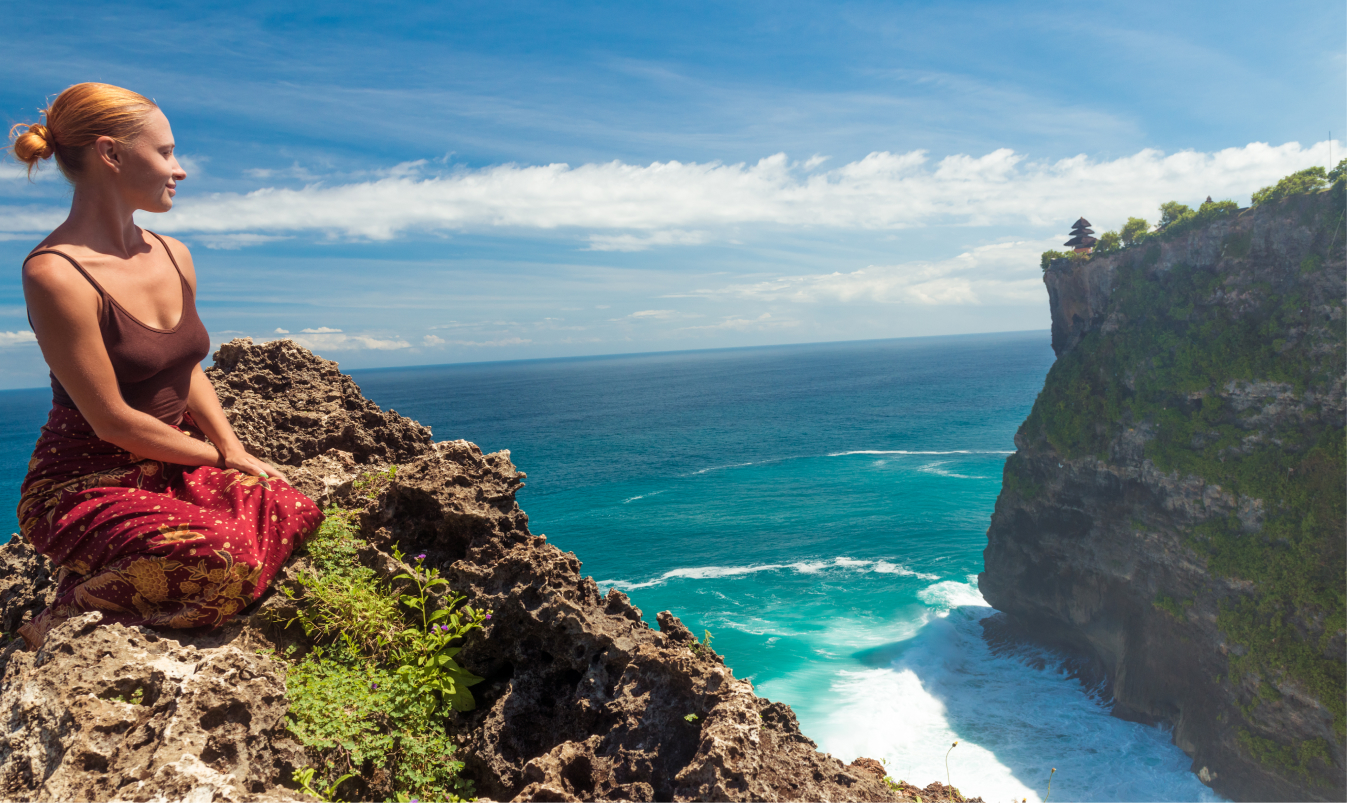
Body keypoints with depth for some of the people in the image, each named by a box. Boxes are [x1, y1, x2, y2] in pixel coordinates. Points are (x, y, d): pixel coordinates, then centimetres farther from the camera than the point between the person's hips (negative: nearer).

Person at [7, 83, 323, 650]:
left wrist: (234, 450, 1)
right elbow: (112, 420, -18)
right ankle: (65, 619, -2)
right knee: (224, 558, -30)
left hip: (172, 470, 8)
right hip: (85, 487, -8)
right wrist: (217, 456, -7)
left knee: (295, 513, -11)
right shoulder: (54, 274, -19)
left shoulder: (173, 257, 6)